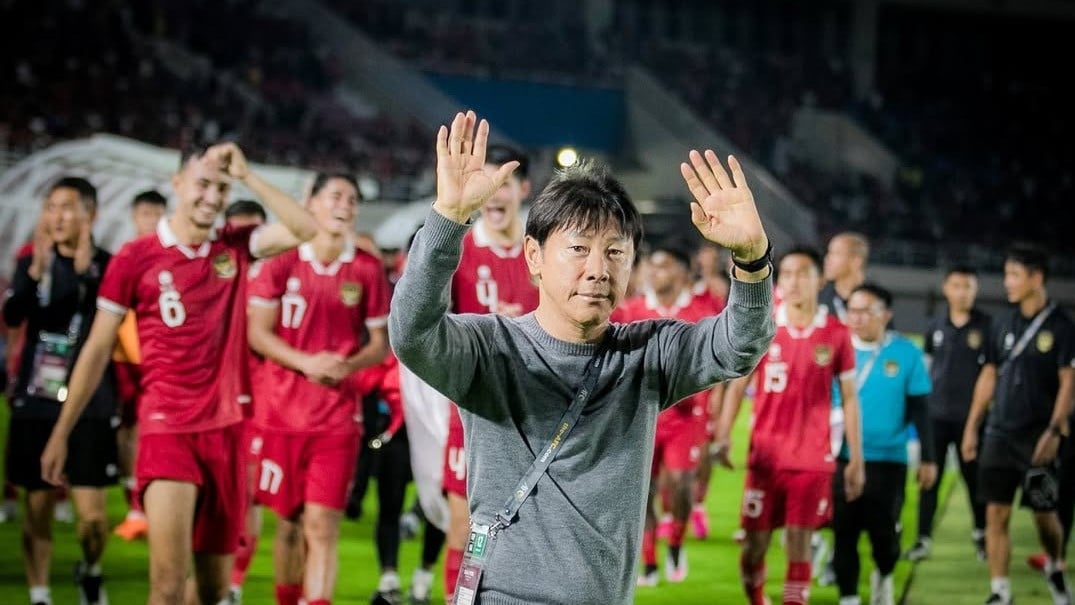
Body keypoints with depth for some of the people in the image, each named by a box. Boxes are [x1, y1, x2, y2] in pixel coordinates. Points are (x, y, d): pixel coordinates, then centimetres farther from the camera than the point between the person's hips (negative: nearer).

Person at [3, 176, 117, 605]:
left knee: (92, 513, -5)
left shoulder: (107, 267, -2)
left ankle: (90, 569, 24)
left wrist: (86, 270, -29)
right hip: (35, 403, 3)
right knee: (38, 505, 5)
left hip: (90, 405, -2)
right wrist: (35, 271, -29)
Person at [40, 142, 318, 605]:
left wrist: (246, 175, -8)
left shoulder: (234, 248, 7)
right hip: (166, 428, -4)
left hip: (224, 427, 4)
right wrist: (61, 432, 1)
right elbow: (97, 349, 1)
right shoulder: (135, 258, -4)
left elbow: (305, 230, -6)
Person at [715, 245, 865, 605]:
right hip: (765, 456, 1)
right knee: (755, 544, 4)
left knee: (799, 543, -3)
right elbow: (737, 385, 5)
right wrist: (722, 436, -8)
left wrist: (856, 459, 3)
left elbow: (849, 398, 6)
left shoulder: (836, 334, 0)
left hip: (812, 459, -1)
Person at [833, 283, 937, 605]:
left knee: (883, 530, 3)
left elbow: (919, 410, 3)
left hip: (888, 459, -1)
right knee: (844, 531, 0)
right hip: (840, 457, 1)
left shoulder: (906, 353, -3)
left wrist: (927, 458, 3)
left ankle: (884, 577, 33)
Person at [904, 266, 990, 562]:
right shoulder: (935, 326, 8)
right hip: (935, 415, 3)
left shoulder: (987, 327, -4)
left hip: (970, 416, -3)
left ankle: (981, 533, 25)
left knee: (974, 477, 7)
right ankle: (923, 539, 6)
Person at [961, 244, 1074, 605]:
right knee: (996, 514, 0)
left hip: (1037, 437, -4)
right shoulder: (1003, 325, 9)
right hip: (999, 434, 4)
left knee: (1044, 514, 3)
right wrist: (972, 426, 12)